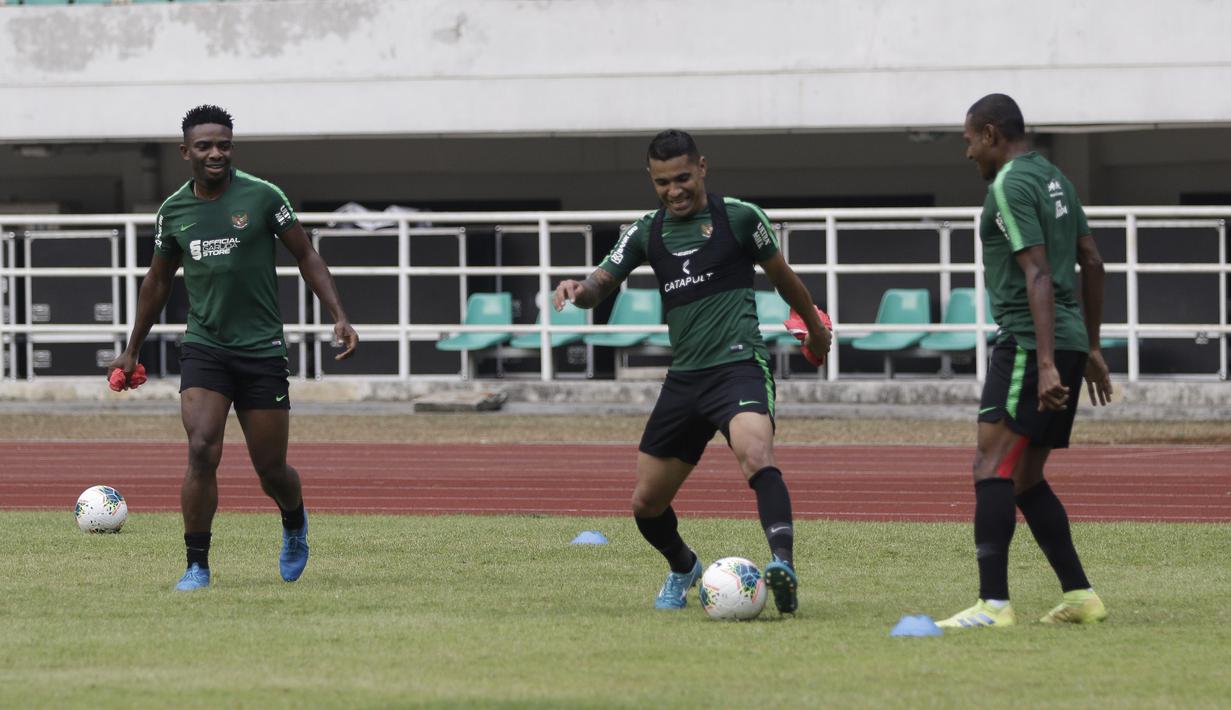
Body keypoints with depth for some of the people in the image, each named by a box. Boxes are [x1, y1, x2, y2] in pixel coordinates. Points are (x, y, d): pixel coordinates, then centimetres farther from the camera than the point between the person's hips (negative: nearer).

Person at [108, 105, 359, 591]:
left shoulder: (261, 196, -5)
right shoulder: (174, 211, 4)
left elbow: (306, 256, 3)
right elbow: (158, 282, 18)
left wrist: (338, 316, -8)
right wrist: (132, 351, 24)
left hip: (263, 350, -1)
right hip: (204, 349, 1)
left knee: (271, 470, 4)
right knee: (202, 451, -19)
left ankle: (294, 522, 40)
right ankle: (197, 566, -9)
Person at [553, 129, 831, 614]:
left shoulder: (739, 217, 1)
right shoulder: (647, 233, 12)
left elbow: (781, 275, 15)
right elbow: (601, 286, 10)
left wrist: (814, 327, 29)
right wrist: (579, 290, -15)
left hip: (738, 364, -5)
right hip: (683, 376, 5)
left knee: (756, 456, -36)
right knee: (646, 504, 10)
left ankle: (783, 564, -49)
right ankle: (683, 570, 40)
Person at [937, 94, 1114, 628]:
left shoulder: (1010, 187, -11)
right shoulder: (1054, 179, 18)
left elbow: (1038, 275, -20)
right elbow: (1092, 264, 22)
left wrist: (1046, 364, -25)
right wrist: (1091, 349, 27)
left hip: (1028, 343, -10)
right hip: (1068, 342, 10)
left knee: (992, 468, -12)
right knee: (1026, 478, 15)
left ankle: (993, 604, -19)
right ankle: (1079, 595, 13)